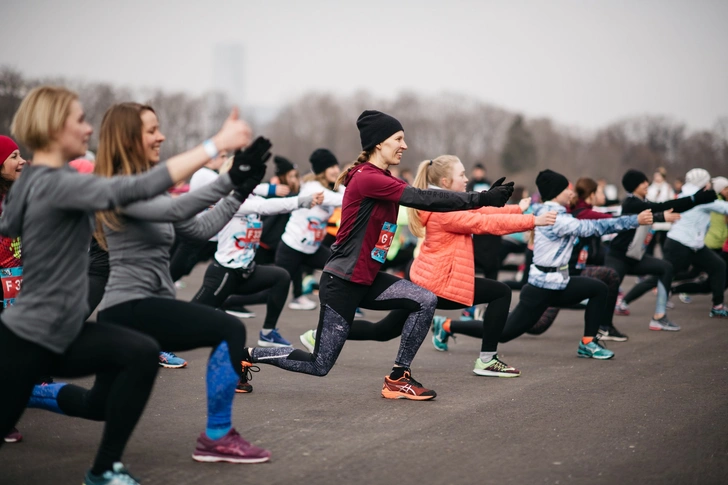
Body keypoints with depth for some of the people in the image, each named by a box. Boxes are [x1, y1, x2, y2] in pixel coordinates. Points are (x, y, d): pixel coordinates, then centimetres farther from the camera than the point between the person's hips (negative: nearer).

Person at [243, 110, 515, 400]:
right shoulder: (367, 178, -19)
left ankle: (398, 378, 2)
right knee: (319, 365, -2)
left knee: (425, 301, -7)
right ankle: (249, 355, 16)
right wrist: (481, 199, -21)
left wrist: (481, 199, -7)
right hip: (342, 282, -9)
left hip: (367, 279, 9)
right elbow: (424, 199, -23)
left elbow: (425, 201, 2)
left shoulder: (383, 180, 9)